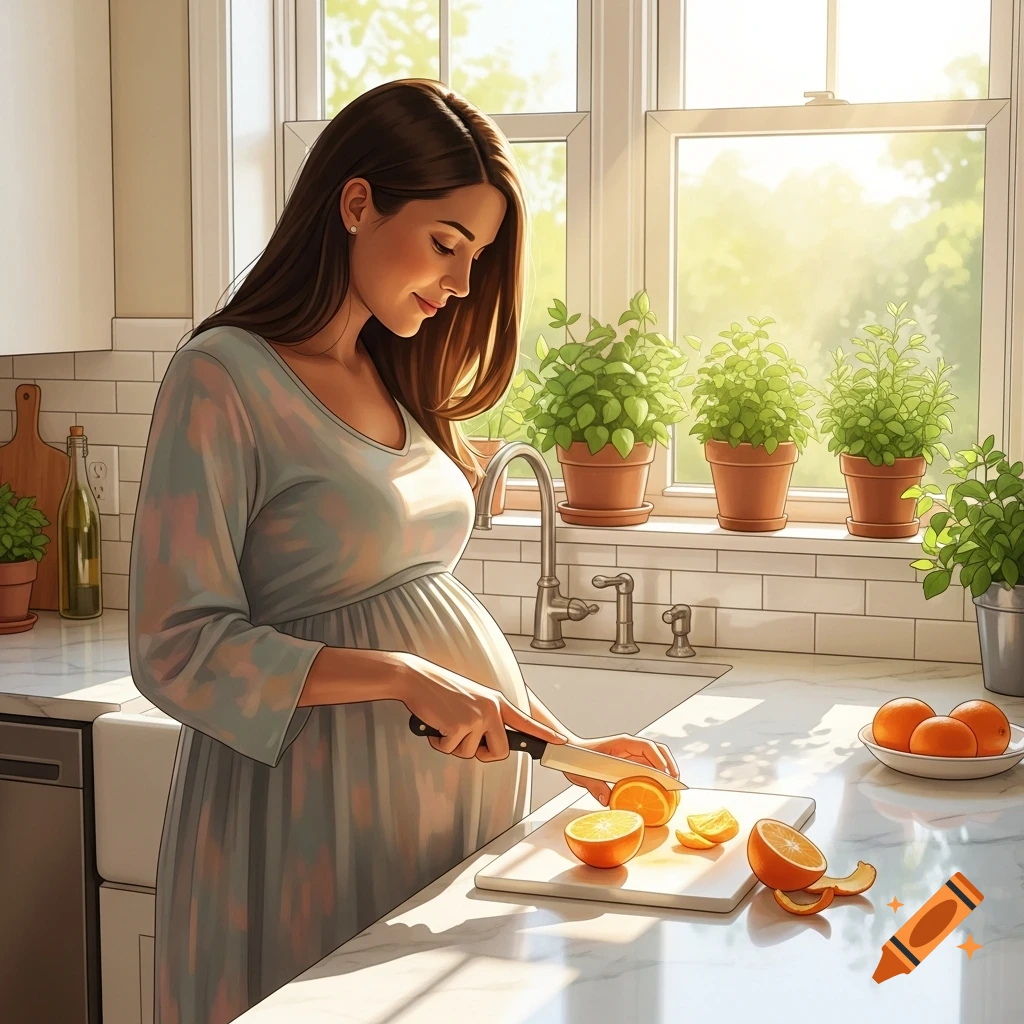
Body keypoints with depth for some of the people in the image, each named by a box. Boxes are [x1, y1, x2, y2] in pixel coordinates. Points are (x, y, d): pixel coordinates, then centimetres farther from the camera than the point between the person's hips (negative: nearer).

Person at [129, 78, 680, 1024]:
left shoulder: (396, 384, 13)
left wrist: (567, 747, 8)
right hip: (325, 806, -7)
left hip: (462, 784, 7)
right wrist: (405, 679, -20)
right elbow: (178, 649, -15)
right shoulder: (225, 378, -11)